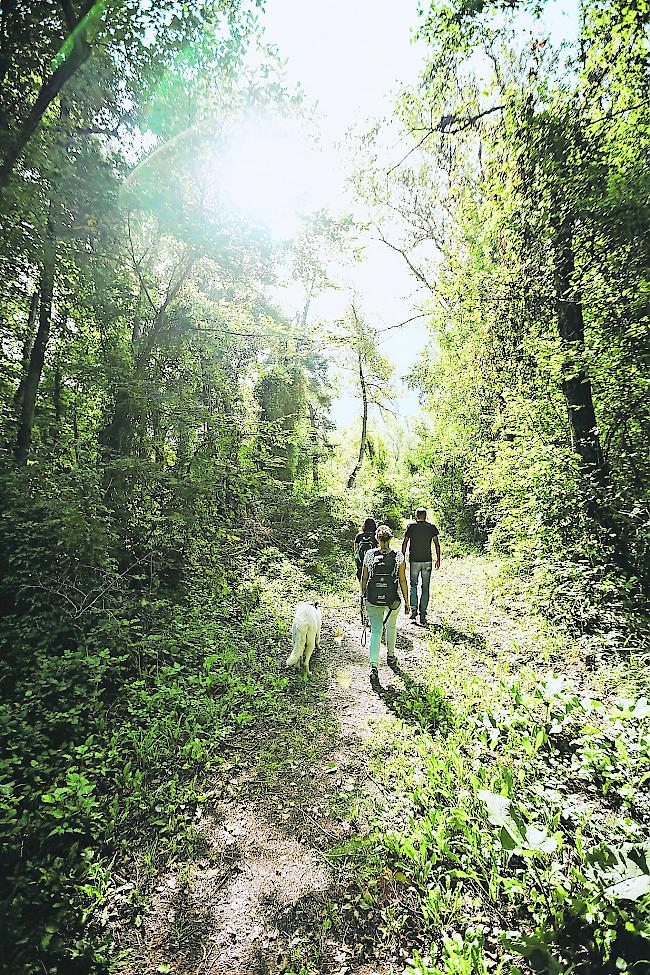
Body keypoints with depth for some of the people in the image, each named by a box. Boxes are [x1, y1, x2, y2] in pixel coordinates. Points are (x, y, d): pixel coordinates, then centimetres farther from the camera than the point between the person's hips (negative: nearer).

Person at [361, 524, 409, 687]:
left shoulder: (369, 555, -7)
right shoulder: (398, 557, -9)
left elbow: (364, 578, -1)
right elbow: (402, 580, -6)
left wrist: (363, 595, 14)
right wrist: (407, 601, 2)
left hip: (373, 599, 0)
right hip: (393, 600, 1)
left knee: (376, 631, 6)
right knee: (391, 626, 25)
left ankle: (374, 666, -9)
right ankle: (390, 656, 45)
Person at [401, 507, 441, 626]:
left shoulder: (411, 526, -1)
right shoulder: (431, 527, 2)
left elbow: (405, 543, -2)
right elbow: (437, 544, 2)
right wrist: (438, 559, 11)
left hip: (414, 560, -1)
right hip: (427, 561, 1)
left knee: (413, 585, 14)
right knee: (425, 587, 7)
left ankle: (414, 609, 3)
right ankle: (423, 614, 7)